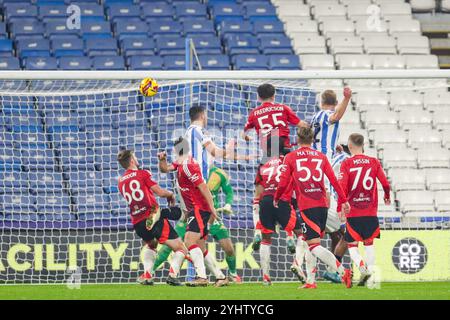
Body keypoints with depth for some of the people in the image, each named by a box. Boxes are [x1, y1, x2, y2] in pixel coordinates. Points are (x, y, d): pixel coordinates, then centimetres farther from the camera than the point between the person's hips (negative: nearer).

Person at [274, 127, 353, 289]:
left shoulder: (290, 157, 2)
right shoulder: (321, 156, 11)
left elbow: (283, 183, 0)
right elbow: (334, 180, 7)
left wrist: (276, 199, 18)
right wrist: (343, 201, 12)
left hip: (306, 206, -5)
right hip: (322, 204, 5)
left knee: (314, 245, -10)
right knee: (312, 242, 17)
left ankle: (342, 271, -27)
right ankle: (310, 281, 18)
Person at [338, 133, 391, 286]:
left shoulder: (346, 163, -7)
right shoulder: (374, 162, 1)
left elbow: (342, 188, -14)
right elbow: (385, 183, 3)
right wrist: (387, 196, 23)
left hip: (352, 212, -2)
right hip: (370, 211, 2)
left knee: (352, 245, 7)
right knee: (369, 242, 17)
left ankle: (361, 266, -17)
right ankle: (370, 270, 7)